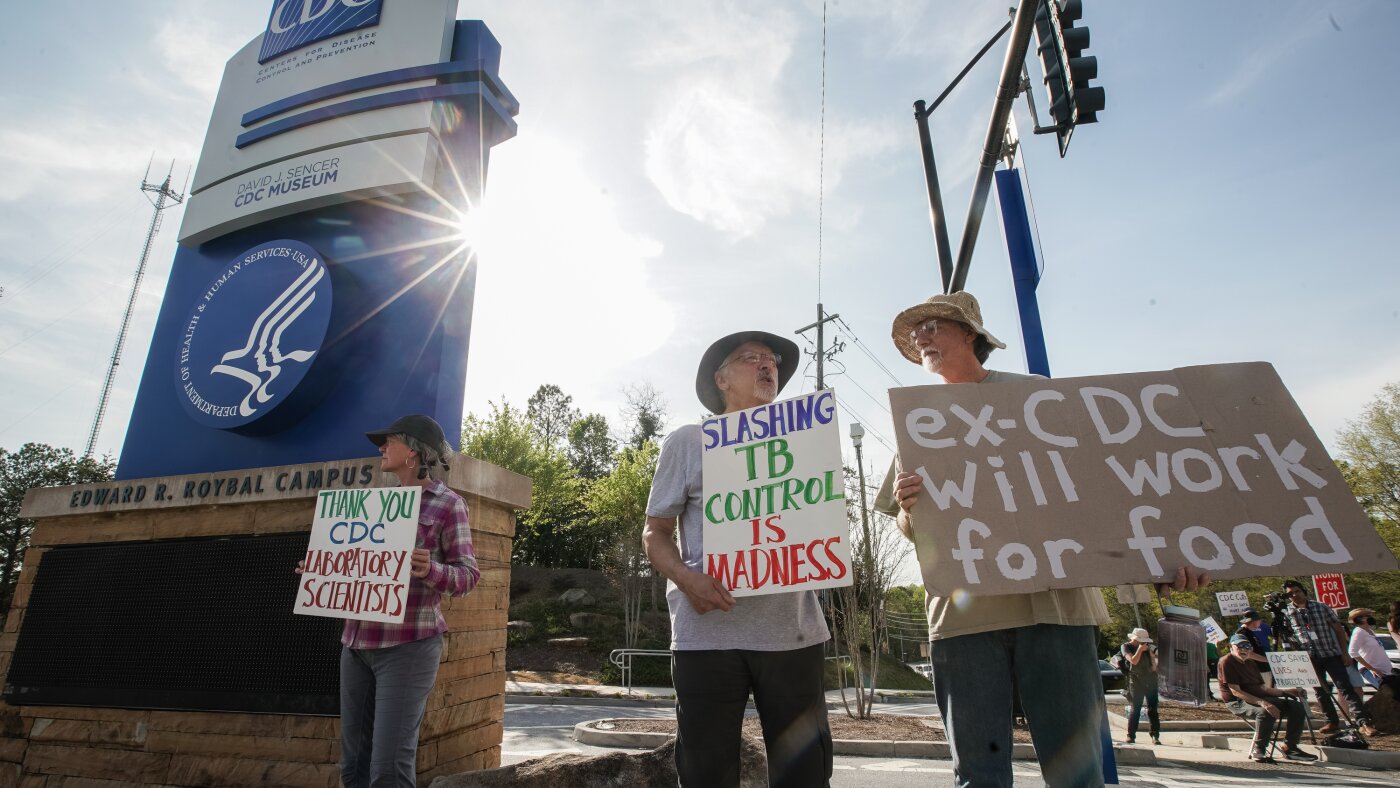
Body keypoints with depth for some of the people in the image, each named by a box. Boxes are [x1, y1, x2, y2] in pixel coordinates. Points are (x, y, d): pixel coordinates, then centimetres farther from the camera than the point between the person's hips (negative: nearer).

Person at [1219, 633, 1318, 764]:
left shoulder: (1250, 662, 20)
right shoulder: (1227, 662, -10)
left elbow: (1262, 688, 18)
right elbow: (1235, 691, -18)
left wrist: (1289, 691, 7)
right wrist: (1262, 702, -29)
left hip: (1258, 699, 9)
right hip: (1238, 703, -9)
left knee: (1297, 706, -4)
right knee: (1266, 711, -37)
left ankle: (1290, 747, 2)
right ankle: (1258, 750, -20)